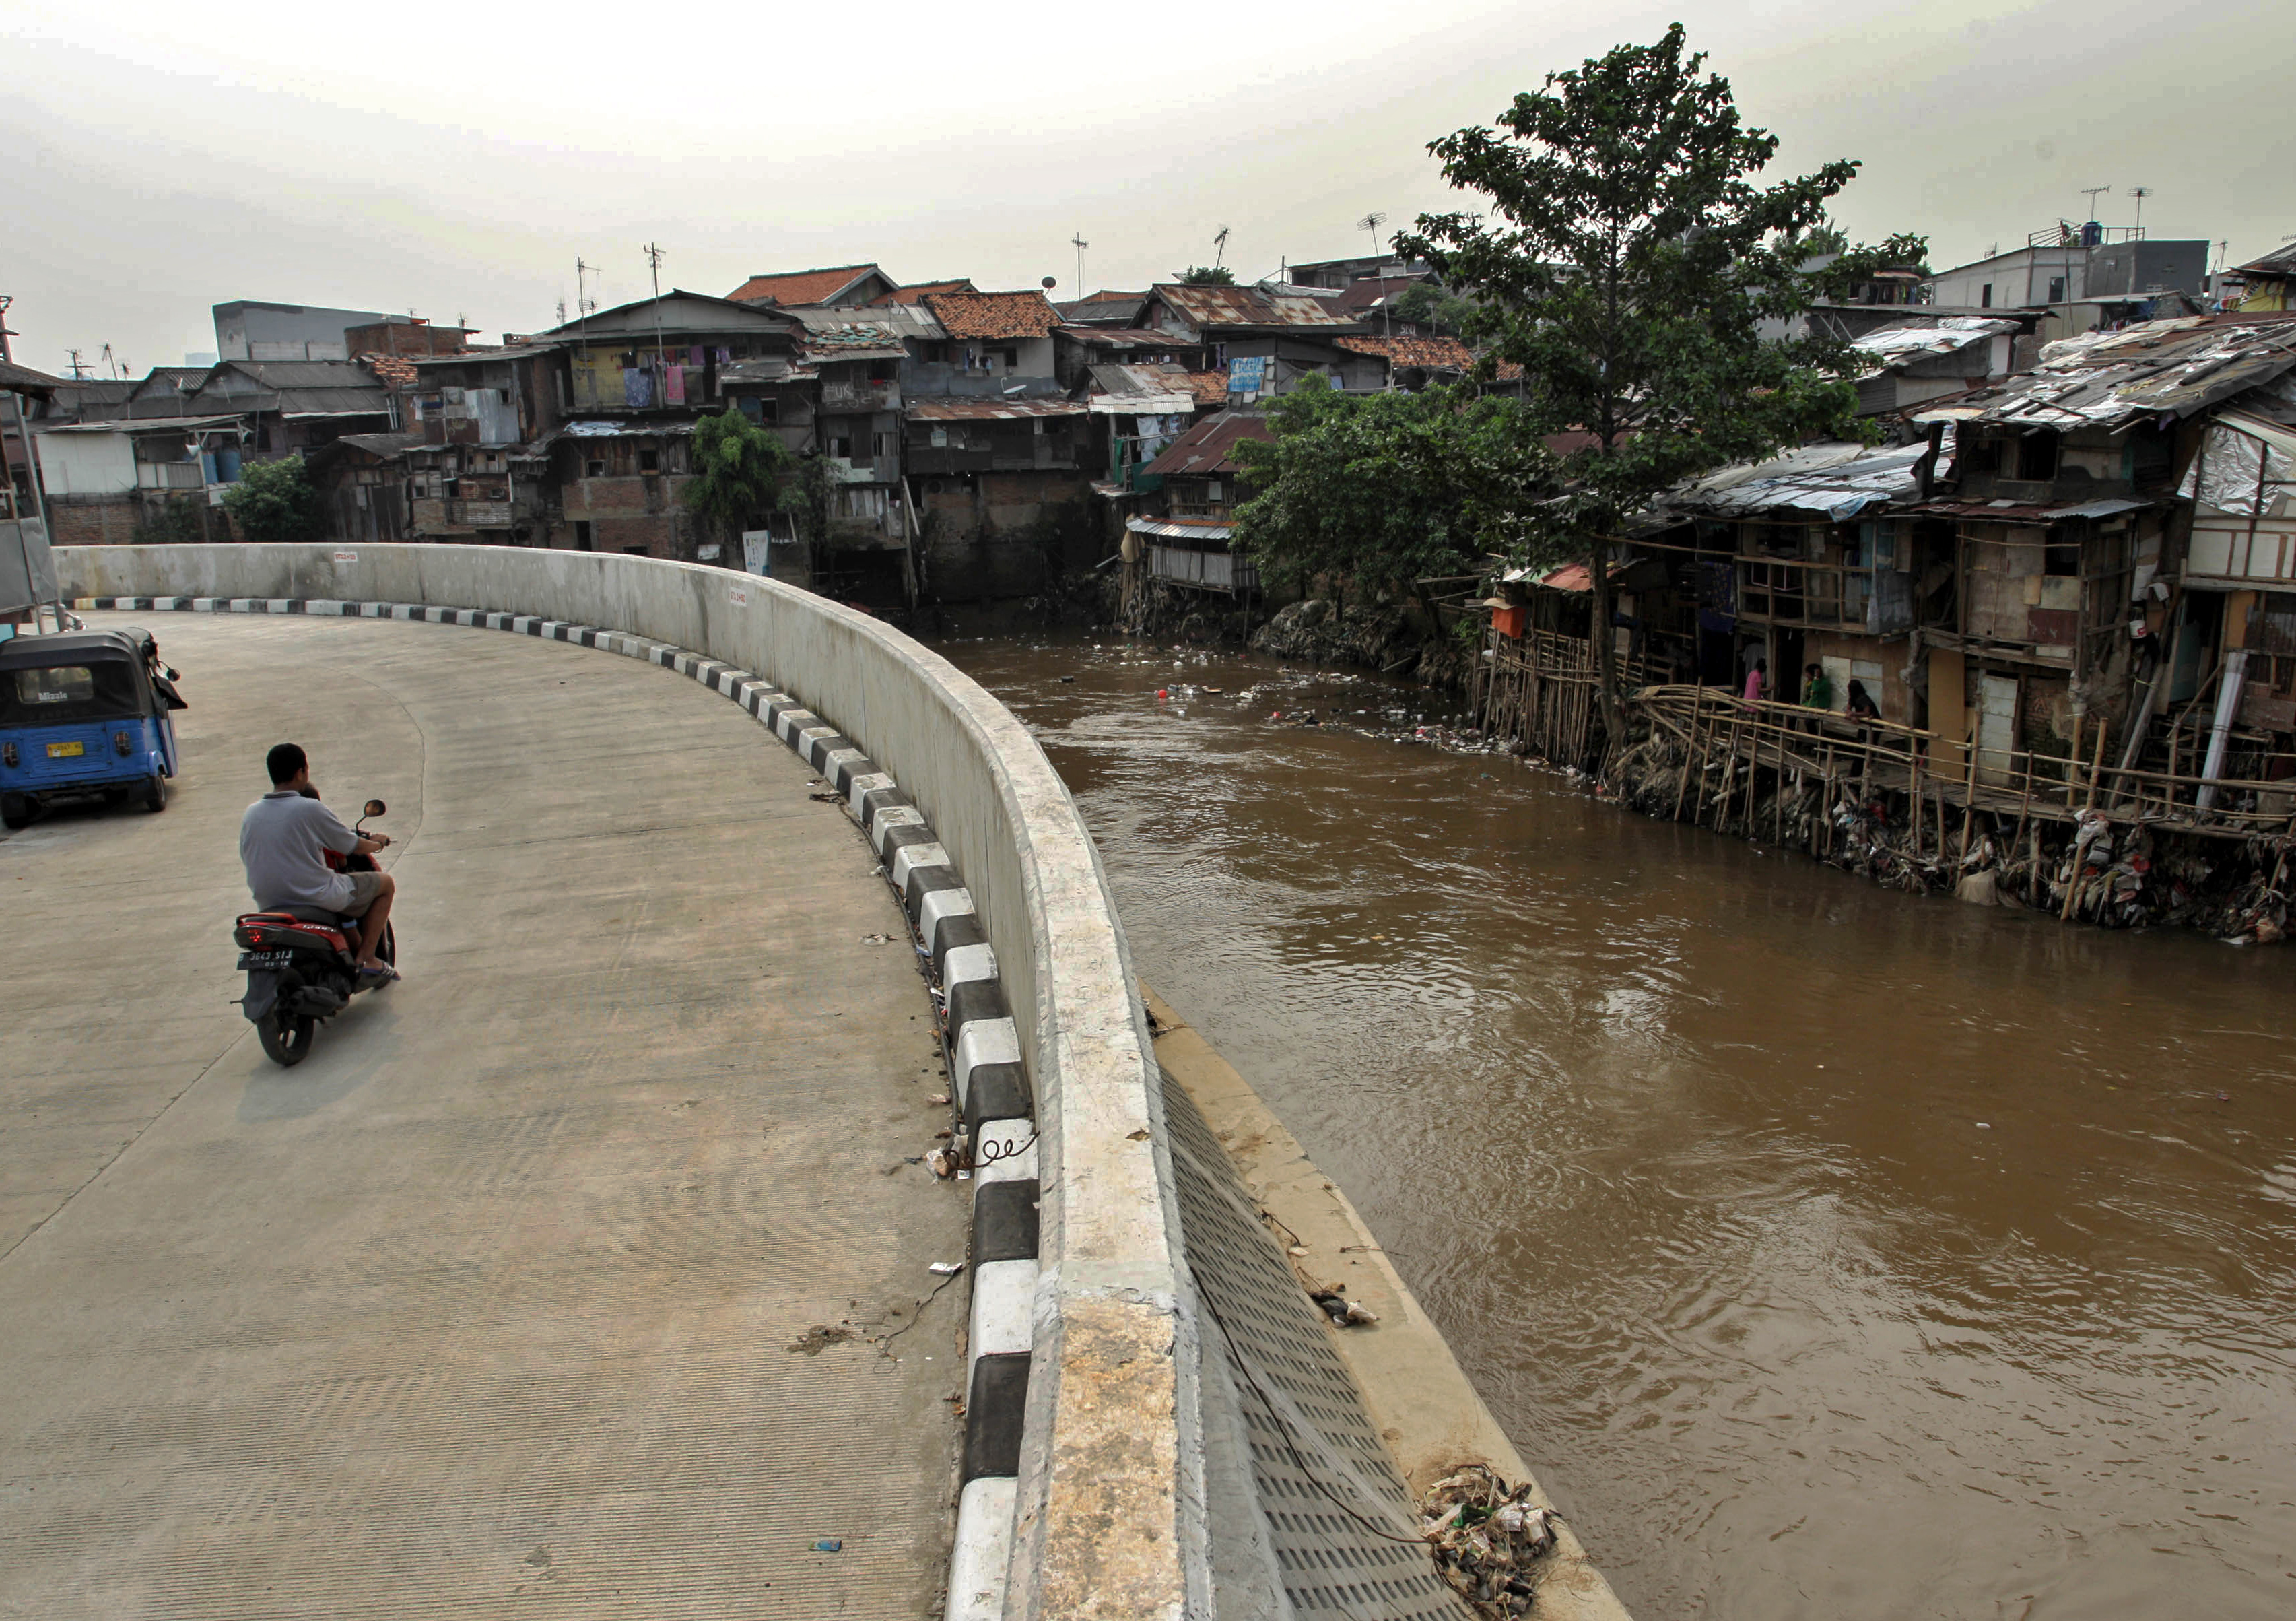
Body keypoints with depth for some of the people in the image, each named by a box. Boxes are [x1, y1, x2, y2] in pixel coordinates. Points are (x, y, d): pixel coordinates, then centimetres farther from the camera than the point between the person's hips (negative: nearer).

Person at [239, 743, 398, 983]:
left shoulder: (250, 814, 2)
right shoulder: (310, 809, -16)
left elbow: (248, 859, 14)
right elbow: (353, 846, -6)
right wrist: (376, 844, 18)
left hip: (268, 906, 7)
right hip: (317, 898, -7)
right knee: (385, 883, 12)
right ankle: (367, 960, 5)